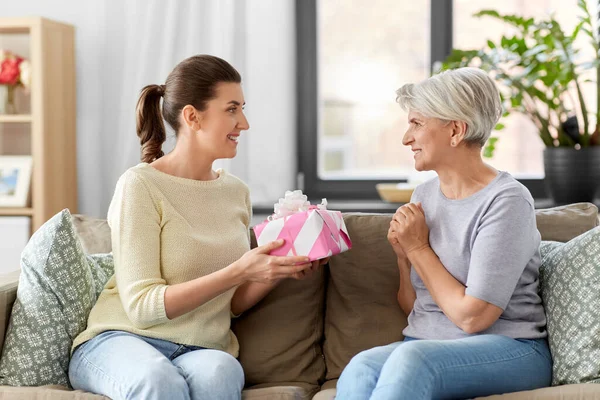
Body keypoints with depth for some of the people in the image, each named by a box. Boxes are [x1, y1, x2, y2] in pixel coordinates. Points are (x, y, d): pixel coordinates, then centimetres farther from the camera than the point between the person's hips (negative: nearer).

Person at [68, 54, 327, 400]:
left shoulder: (236, 191, 9)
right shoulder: (140, 186, -9)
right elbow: (141, 307, -15)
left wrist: (282, 269, -4)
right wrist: (239, 271, -23)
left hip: (203, 350, 4)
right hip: (124, 339, -3)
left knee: (220, 372, -33)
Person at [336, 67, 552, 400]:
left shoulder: (507, 201, -10)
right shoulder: (424, 194, 12)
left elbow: (472, 316, -15)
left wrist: (418, 248, -7)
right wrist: (403, 254, -1)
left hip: (510, 350, -5)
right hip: (426, 344, 6)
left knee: (411, 358, -38)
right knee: (360, 370, -31)